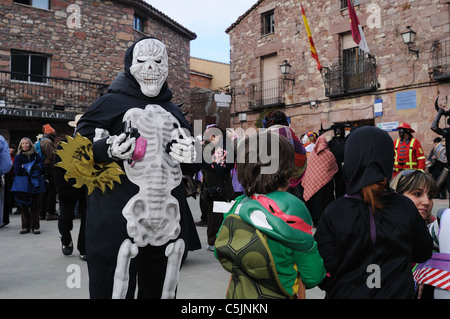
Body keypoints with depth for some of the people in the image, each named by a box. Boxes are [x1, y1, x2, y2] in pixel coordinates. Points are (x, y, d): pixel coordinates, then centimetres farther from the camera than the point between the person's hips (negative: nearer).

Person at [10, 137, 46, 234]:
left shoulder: (36, 155, 9)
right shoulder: (18, 157, 8)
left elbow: (41, 166, -3)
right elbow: (17, 171, -2)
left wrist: (25, 167, -12)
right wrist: (30, 168, -9)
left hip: (34, 184, 0)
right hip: (22, 185, 1)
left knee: (34, 205, -1)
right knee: (24, 206, 2)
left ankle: (35, 226, 4)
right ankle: (25, 226, 10)